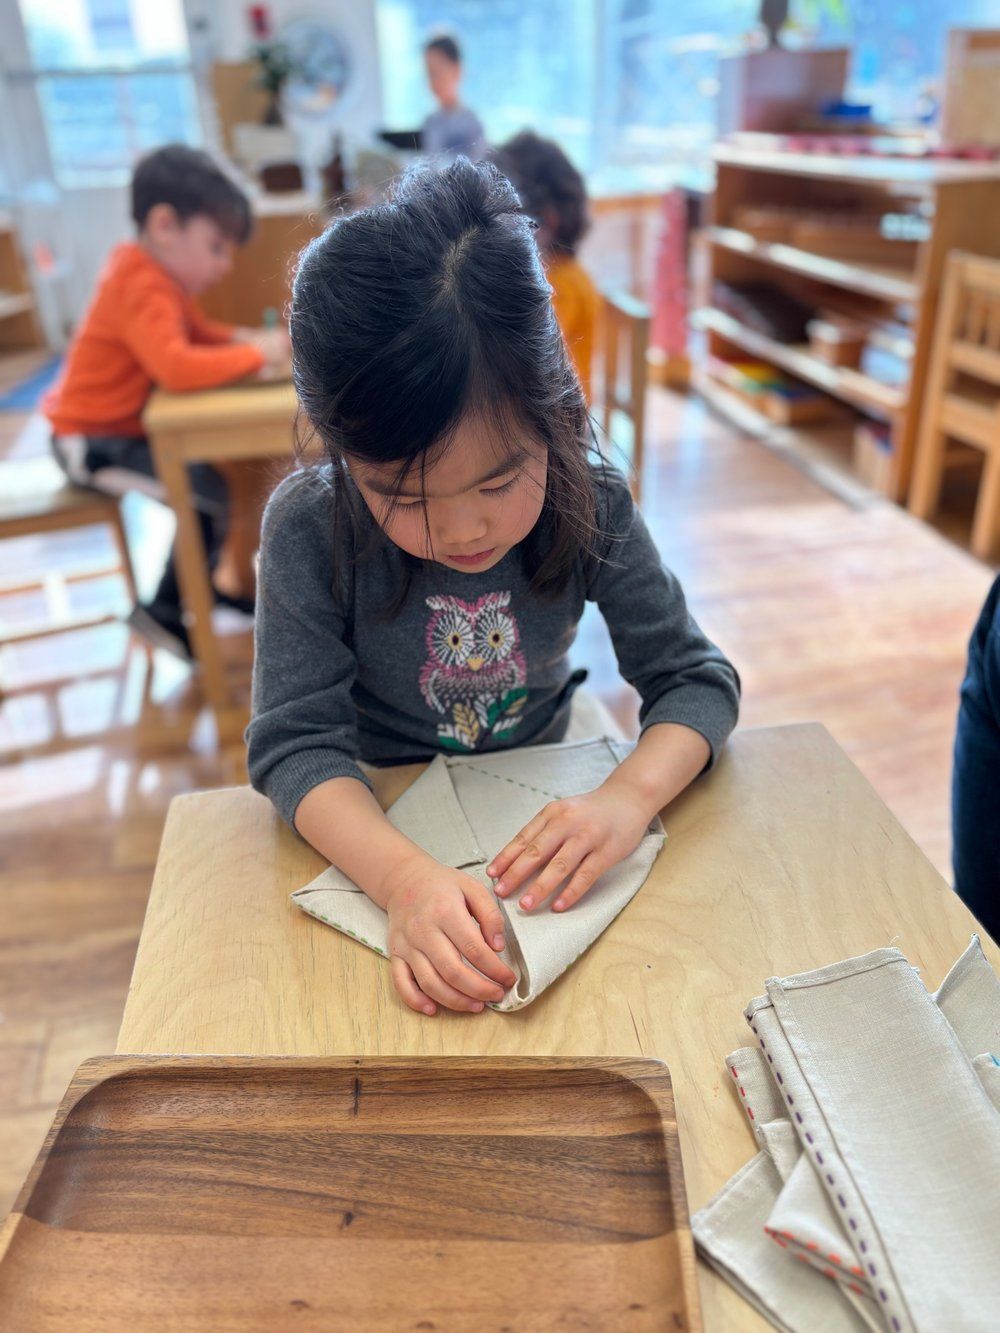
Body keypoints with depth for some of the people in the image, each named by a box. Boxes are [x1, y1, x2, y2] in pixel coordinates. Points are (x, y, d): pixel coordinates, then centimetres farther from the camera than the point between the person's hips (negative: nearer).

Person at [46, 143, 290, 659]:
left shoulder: (153, 269, 5)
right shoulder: (143, 288, -27)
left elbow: (198, 331, 18)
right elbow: (178, 369, -42)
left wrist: (242, 339, -2)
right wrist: (258, 354, -31)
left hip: (121, 424, 10)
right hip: (92, 441, -10)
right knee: (208, 494, -18)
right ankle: (164, 612, -1)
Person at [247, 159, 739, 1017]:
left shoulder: (590, 506, -16)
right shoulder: (310, 531, -20)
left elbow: (695, 678, -12)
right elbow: (296, 740, -23)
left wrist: (629, 798, -33)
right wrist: (403, 876, -42)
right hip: (373, 818, -1)